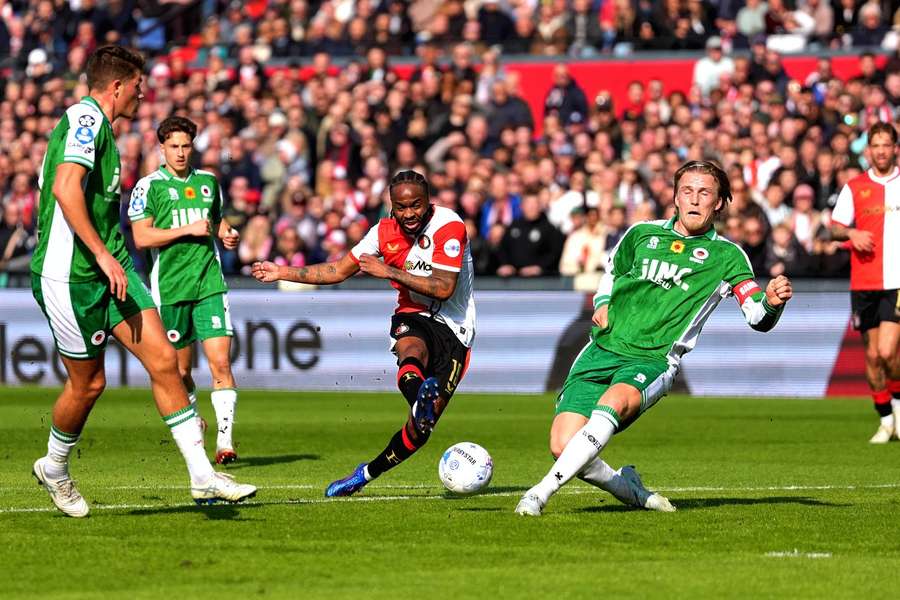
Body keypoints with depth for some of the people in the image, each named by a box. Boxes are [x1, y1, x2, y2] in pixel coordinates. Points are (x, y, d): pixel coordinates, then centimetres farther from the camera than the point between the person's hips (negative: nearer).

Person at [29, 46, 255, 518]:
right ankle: (54, 467, 30)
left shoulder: (95, 123, 17)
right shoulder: (86, 118, -14)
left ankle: (202, 476, -4)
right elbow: (65, 188, -27)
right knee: (89, 383, 3)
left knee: (163, 360, -3)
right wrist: (101, 253, -26)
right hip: (69, 275, -9)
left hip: (109, 269, 9)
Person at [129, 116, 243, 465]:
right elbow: (141, 237, -9)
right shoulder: (149, 186, -1)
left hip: (209, 284, 2)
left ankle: (225, 439, -15)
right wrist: (187, 230, -13)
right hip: (170, 288, -2)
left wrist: (227, 235, 8)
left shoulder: (208, 182, 13)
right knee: (181, 370, 6)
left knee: (220, 361, -12)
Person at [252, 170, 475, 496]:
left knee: (420, 429, -7)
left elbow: (444, 288, -24)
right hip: (413, 316, 3)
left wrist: (389, 271, -23)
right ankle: (421, 402, -68)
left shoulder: (448, 226, -15)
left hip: (453, 328, -3)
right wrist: (283, 272, 9)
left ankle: (366, 473, 9)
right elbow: (338, 271, 11)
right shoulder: (385, 232, 0)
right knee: (412, 353, -38)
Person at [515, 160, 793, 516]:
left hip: (653, 361, -4)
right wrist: (603, 306, 11)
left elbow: (758, 318, -4)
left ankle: (542, 491, -37)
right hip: (602, 349, 4)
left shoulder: (725, 255, 4)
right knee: (563, 445, -13)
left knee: (614, 401, -38)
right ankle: (630, 490, 16)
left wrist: (772, 303, -28)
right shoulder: (642, 234, 13)